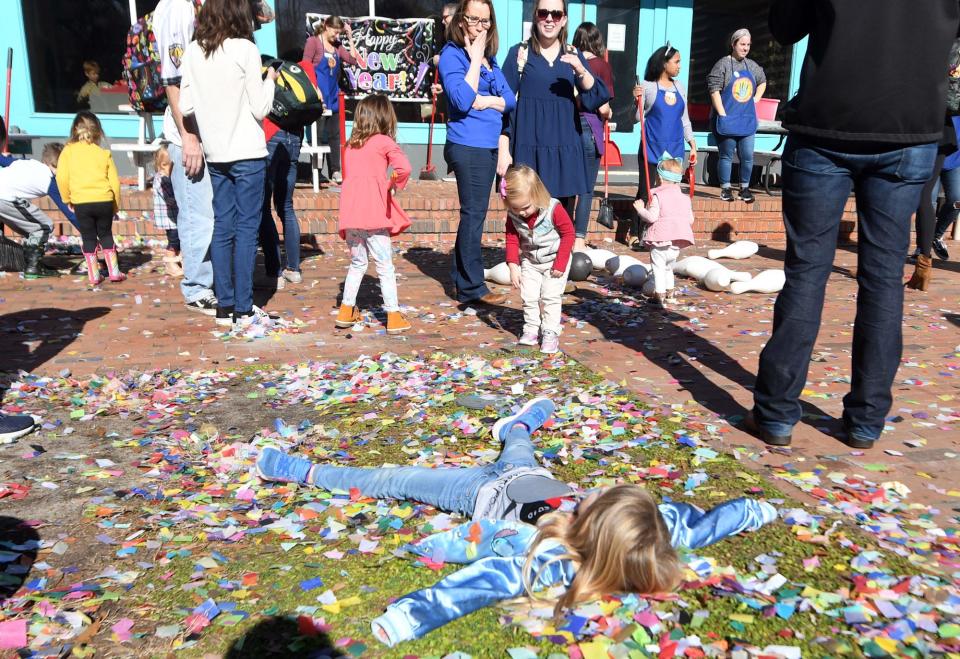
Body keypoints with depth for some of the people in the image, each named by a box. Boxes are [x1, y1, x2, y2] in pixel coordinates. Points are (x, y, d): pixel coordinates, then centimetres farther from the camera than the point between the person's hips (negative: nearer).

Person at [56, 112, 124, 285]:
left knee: (88, 238, 10)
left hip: (81, 202, -1)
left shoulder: (68, 151, 3)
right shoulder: (104, 153, 5)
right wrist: (116, 204, 17)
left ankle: (94, 275, 11)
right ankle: (114, 271, 12)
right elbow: (114, 181, 5)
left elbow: (62, 178, -4)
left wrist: (67, 199, 10)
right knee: (106, 235, 17)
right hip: (104, 201, 1)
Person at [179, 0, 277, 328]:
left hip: (215, 153, 5)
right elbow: (260, 108, -8)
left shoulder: (193, 52, 4)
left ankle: (225, 306, 13)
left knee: (222, 227, 10)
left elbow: (185, 106, 4)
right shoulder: (245, 49, -8)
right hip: (247, 152, -5)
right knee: (247, 228, -1)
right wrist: (269, 80, 9)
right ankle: (243, 310, 1)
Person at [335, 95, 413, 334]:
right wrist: (394, 186, 2)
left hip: (350, 213, 5)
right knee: (385, 266, 3)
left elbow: (352, 175, 15)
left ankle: (346, 310, 23)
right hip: (373, 213, -5)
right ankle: (393, 316, 5)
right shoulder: (384, 142, 1)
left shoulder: (350, 145, 18)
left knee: (357, 262, 20)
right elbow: (404, 167, -14)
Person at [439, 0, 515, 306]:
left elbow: (510, 99, 8)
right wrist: (475, 60, -15)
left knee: (473, 213, 12)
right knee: (474, 214, -5)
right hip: (468, 146, -8)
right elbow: (462, 100, -22)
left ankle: (461, 280, 23)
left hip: (487, 146, 8)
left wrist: (485, 101, -11)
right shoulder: (452, 54, -8)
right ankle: (472, 287, 3)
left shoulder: (489, 57, 14)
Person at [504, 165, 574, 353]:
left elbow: (568, 233, -18)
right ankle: (531, 328, 16)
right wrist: (513, 266, -12)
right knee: (528, 295, 1)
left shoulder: (554, 209, -27)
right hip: (530, 260, 4)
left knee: (550, 295, -10)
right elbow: (512, 239, -3)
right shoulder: (513, 215, -15)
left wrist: (560, 264, -18)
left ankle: (550, 333, -2)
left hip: (555, 259, -4)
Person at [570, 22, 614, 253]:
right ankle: (579, 240, 4)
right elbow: (603, 108, -7)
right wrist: (609, 114, 13)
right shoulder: (602, 65, -3)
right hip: (589, 128, -3)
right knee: (586, 189, 4)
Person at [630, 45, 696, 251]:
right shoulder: (647, 86, -3)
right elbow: (638, 117, -3)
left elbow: (685, 120, 17)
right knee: (645, 192, -1)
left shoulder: (679, 88, 12)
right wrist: (637, 100, -20)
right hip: (652, 148, -4)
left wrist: (692, 144, 13)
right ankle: (636, 236, 5)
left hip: (674, 149, 5)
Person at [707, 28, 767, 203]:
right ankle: (725, 189, 13)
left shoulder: (752, 65, 11)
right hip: (727, 120, -5)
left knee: (748, 156, 5)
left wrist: (755, 99, 14)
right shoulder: (723, 64, -7)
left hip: (747, 119, 5)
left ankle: (745, 188, 18)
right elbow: (714, 90, -13)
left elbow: (762, 82, 29)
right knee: (727, 155, 3)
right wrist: (723, 115, -17)